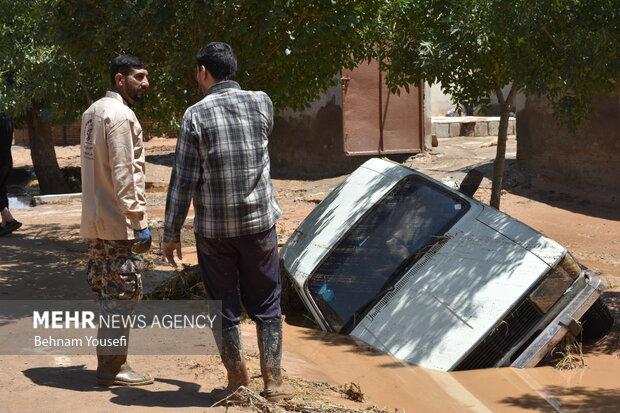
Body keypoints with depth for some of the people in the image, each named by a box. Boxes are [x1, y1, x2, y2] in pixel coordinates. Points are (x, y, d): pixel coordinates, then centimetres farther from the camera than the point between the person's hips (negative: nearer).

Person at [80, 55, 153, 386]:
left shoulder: (92, 111, 15)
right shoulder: (120, 115, -15)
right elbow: (124, 174, -20)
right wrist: (140, 222, -18)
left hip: (94, 221, 10)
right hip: (118, 222, -10)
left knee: (107, 293, 14)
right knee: (122, 293, -3)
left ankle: (109, 360, 22)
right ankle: (112, 367, 2)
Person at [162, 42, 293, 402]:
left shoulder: (196, 115, -9)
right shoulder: (262, 103, 0)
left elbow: (183, 180, -8)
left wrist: (172, 233, 0)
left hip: (213, 228, -2)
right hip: (259, 223, 2)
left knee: (225, 307, 10)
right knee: (266, 304, 12)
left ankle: (238, 381, 18)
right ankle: (273, 380, 11)